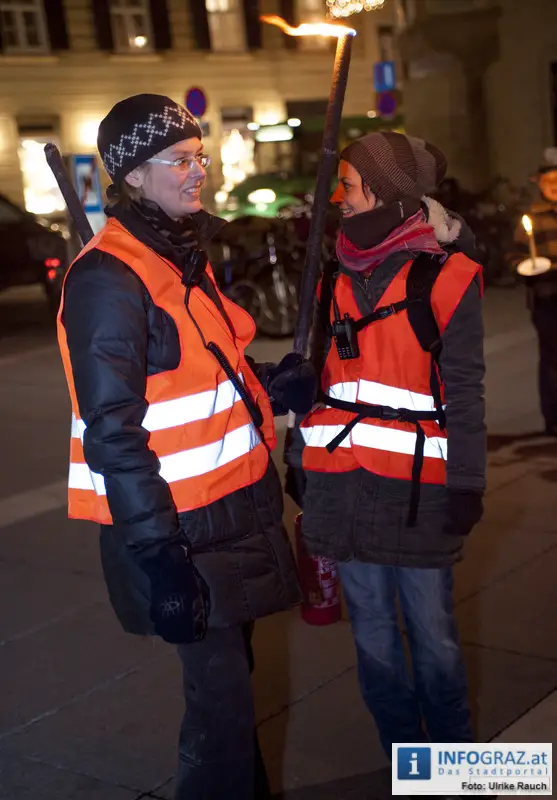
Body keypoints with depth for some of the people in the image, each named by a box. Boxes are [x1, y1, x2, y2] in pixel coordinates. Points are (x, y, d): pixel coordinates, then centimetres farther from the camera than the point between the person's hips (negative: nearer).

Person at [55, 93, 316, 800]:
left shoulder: (183, 257, 12)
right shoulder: (109, 278, -17)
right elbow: (112, 434, -21)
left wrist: (273, 386, 2)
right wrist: (157, 555, -22)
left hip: (228, 512, 9)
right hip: (180, 531, -9)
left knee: (229, 675, 21)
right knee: (220, 694, -1)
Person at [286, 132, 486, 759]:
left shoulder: (444, 272, -4)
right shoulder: (337, 273, 12)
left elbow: (465, 390, -4)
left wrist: (466, 484, -8)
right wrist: (299, 460, 17)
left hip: (417, 487, -5)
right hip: (342, 483, 5)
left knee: (432, 632, 3)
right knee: (371, 632, 11)